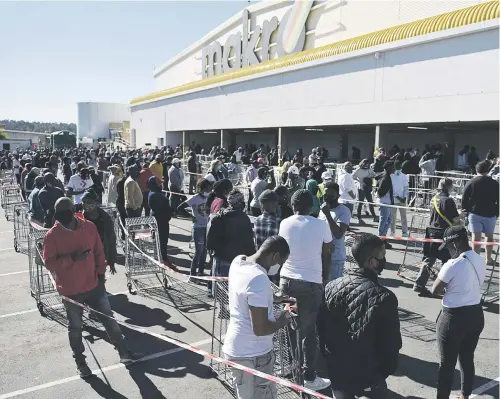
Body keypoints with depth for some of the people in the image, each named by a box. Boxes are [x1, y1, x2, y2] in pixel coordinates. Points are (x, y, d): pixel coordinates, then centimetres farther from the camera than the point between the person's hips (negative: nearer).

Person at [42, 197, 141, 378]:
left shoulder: (89, 227, -4)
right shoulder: (52, 235, -12)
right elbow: (48, 262, -14)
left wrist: (100, 272, 6)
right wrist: (71, 258, -26)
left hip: (94, 284, 3)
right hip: (70, 290, -2)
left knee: (109, 318, 11)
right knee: (75, 326, 14)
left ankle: (124, 352, 25)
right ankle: (79, 361, 33)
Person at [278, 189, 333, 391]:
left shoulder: (284, 223, -2)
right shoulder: (321, 225, -9)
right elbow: (327, 255, 2)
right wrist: (325, 277, 18)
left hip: (286, 280, 3)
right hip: (311, 283, -3)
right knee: (308, 330, 6)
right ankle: (309, 377, 15)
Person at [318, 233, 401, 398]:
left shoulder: (332, 287, -8)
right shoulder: (383, 297, -22)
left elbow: (321, 328, 1)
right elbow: (391, 344, -14)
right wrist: (385, 371, 5)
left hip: (336, 371, 4)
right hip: (368, 376, -4)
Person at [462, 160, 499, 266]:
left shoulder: (471, 182, -4)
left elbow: (464, 199, -4)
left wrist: (465, 210, 7)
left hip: (474, 213, -1)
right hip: (490, 214, 1)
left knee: (476, 237, 0)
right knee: (489, 236, 17)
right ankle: (488, 259, 24)